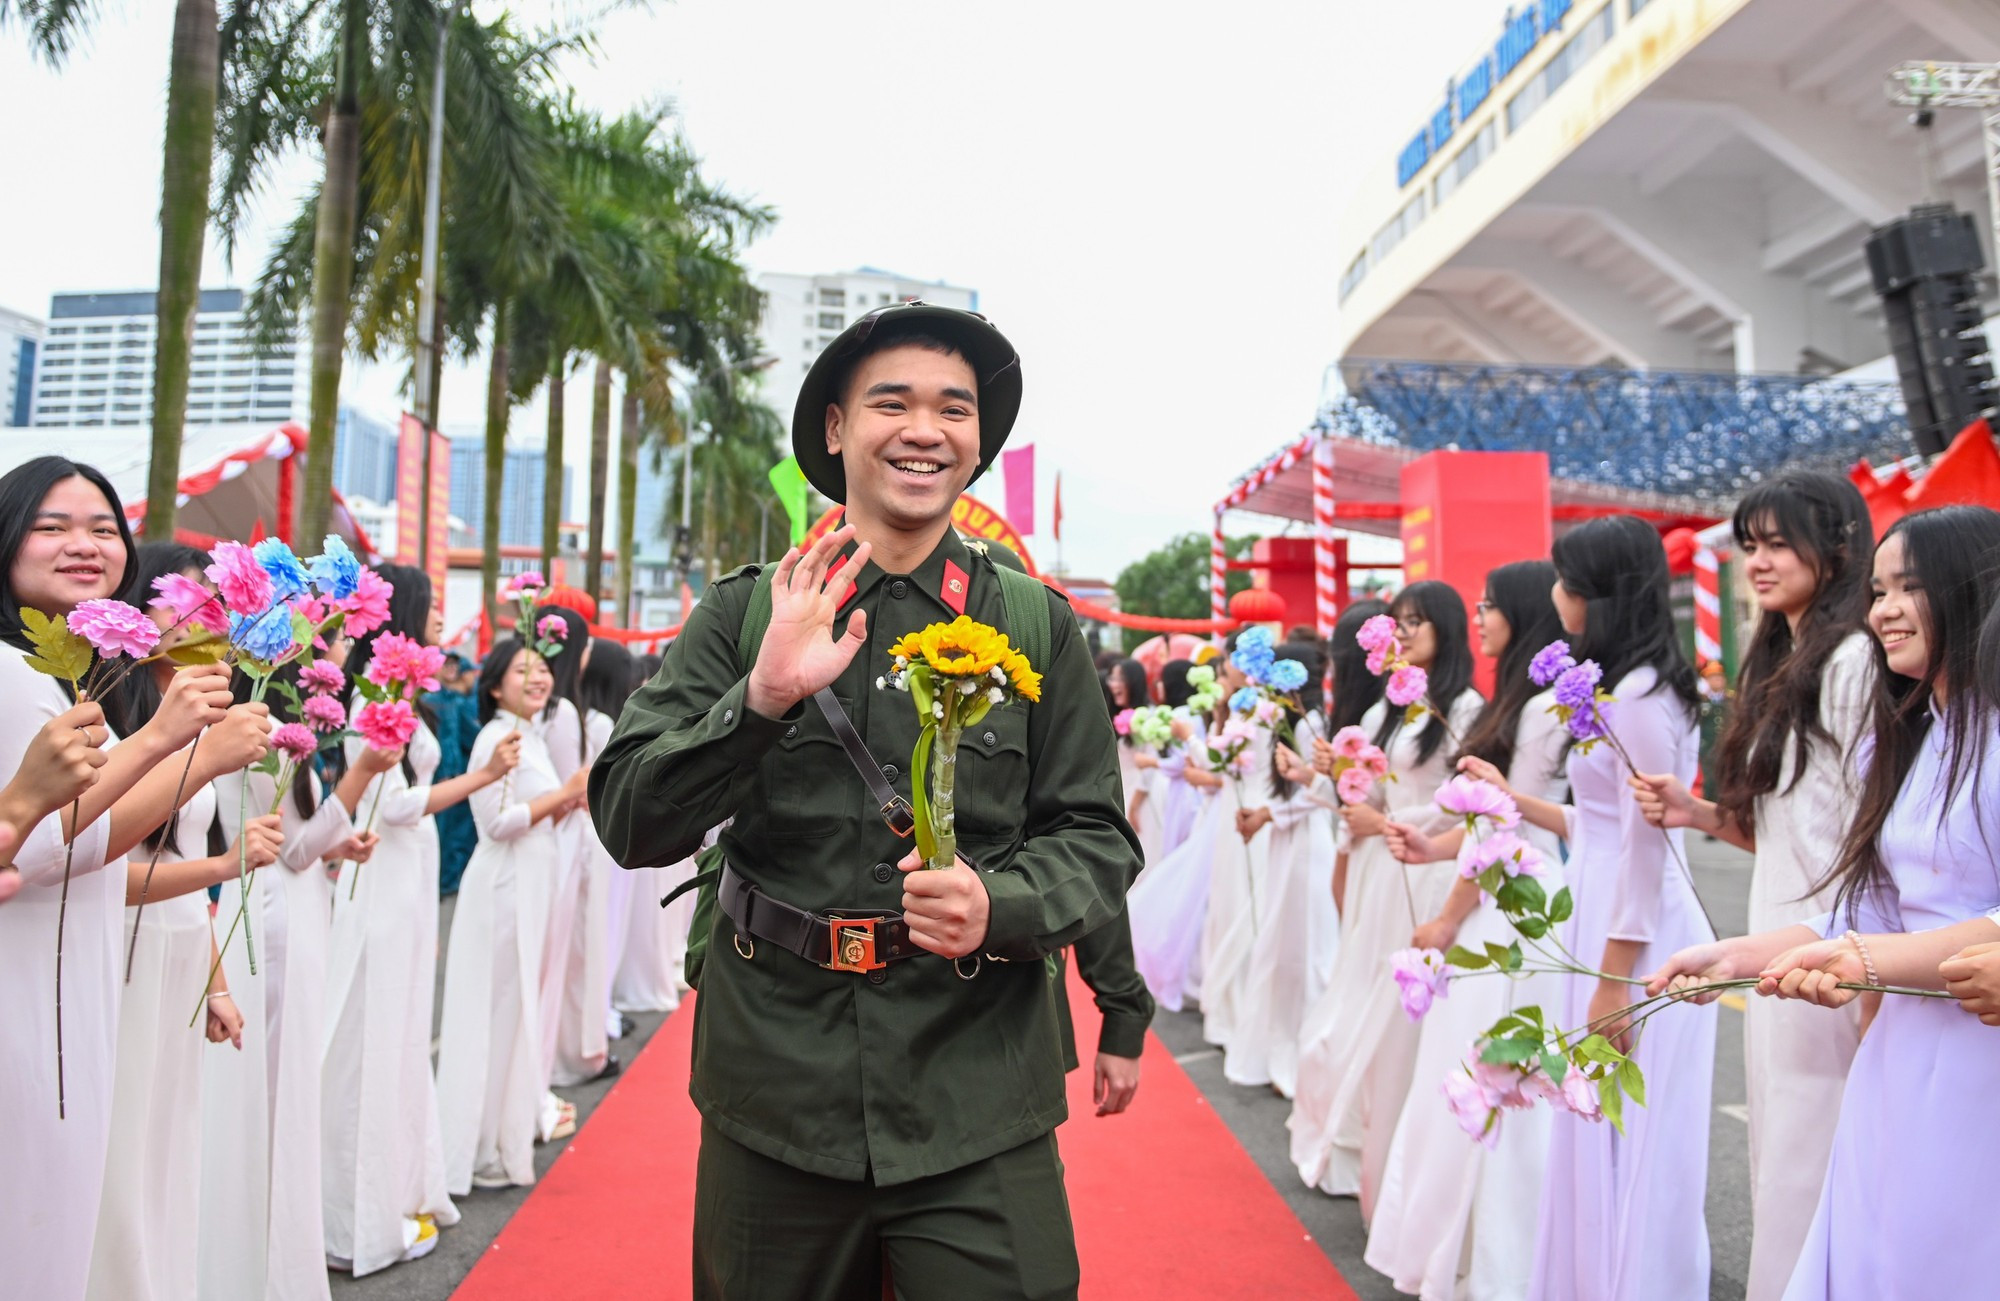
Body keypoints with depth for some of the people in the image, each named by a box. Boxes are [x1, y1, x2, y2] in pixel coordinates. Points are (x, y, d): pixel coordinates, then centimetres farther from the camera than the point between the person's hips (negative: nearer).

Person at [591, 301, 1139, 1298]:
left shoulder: (1037, 628, 1)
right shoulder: (743, 613, 0)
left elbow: (1096, 842, 2)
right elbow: (630, 825, -5)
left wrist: (1000, 906, -18)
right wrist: (764, 696, -20)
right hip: (776, 1091, 1)